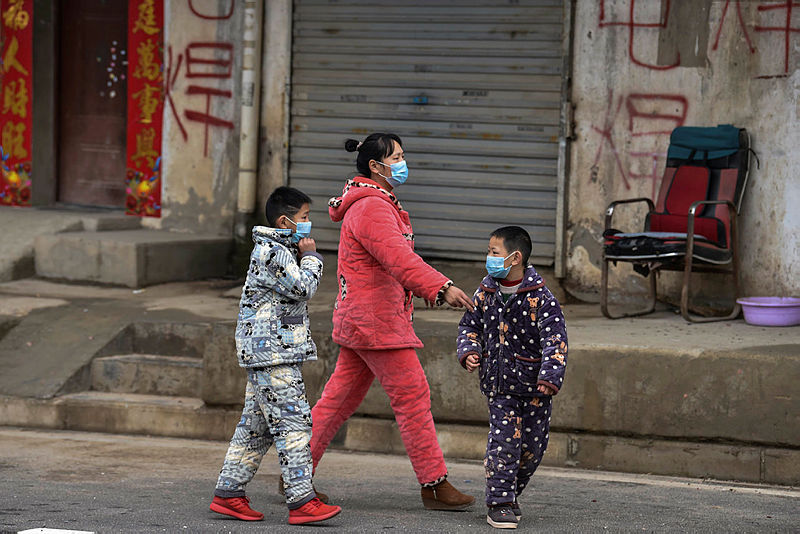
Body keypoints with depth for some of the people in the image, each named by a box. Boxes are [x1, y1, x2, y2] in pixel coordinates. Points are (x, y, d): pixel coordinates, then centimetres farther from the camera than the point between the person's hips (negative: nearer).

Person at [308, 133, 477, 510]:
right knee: (412, 394, -7)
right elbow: (398, 257, -30)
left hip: (360, 319, 11)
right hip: (374, 319, -11)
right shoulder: (369, 208, -16)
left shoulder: (380, 205, 19)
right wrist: (442, 288, -40)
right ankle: (434, 485, -3)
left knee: (341, 395, 11)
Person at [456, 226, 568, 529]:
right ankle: (499, 503, -2)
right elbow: (470, 325, 12)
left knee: (533, 445, 7)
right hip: (499, 381, 2)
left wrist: (550, 376, -32)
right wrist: (468, 351, -8)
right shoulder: (486, 291, 0)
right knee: (503, 440, -9)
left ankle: (510, 495, 29)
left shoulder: (540, 298, -15)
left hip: (533, 383, -2)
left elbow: (555, 340, -20)